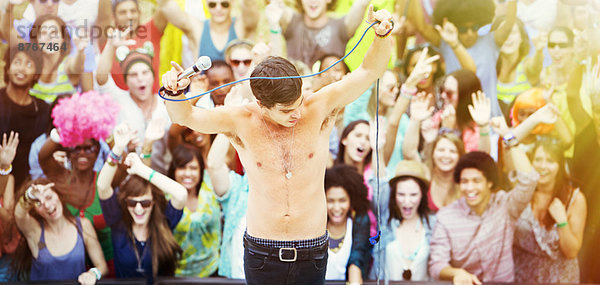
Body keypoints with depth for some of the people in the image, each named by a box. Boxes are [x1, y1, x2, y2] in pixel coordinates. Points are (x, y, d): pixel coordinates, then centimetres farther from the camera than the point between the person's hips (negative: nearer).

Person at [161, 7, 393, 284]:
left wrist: (382, 34, -31)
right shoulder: (242, 122, -8)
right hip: (261, 256, 0)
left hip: (311, 255, 0)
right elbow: (185, 116, -18)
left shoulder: (319, 109, -7)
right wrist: (175, 93, -39)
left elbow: (368, 71, -13)